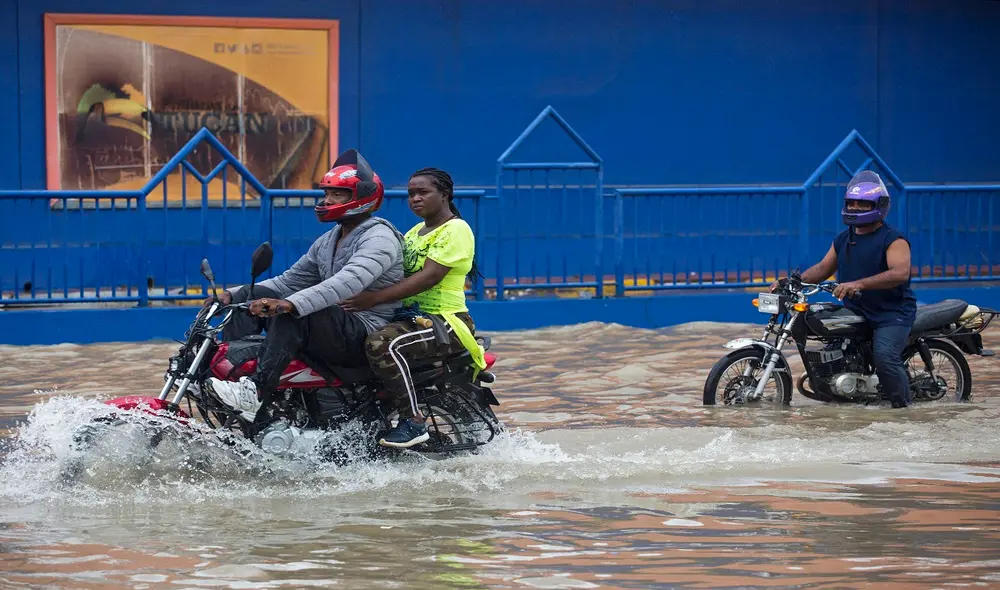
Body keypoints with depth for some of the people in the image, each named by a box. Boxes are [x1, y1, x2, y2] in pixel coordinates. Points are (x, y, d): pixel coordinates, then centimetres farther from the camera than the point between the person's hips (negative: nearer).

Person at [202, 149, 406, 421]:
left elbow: (350, 281, -29)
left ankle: (256, 391, -43)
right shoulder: (327, 242, 20)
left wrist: (290, 304, -41)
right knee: (250, 296, -1)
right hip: (329, 333, 9)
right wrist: (232, 294, 8)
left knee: (293, 310, -35)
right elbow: (289, 281, 22)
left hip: (364, 335, -9)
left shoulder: (379, 236, -11)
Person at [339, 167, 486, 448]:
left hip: (445, 321, -10)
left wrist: (375, 298, -27)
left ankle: (414, 421, -29)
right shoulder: (416, 231, 21)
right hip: (409, 316, 10)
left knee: (381, 345, -34)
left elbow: (429, 276, -20)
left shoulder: (455, 230, -9)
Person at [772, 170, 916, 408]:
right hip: (854, 312, 7)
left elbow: (901, 272, -26)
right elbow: (823, 268, 19)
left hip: (892, 312, -7)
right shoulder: (843, 239, 15)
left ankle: (903, 402, -11)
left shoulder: (893, 240, -10)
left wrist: (859, 284, -37)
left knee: (884, 358, -28)